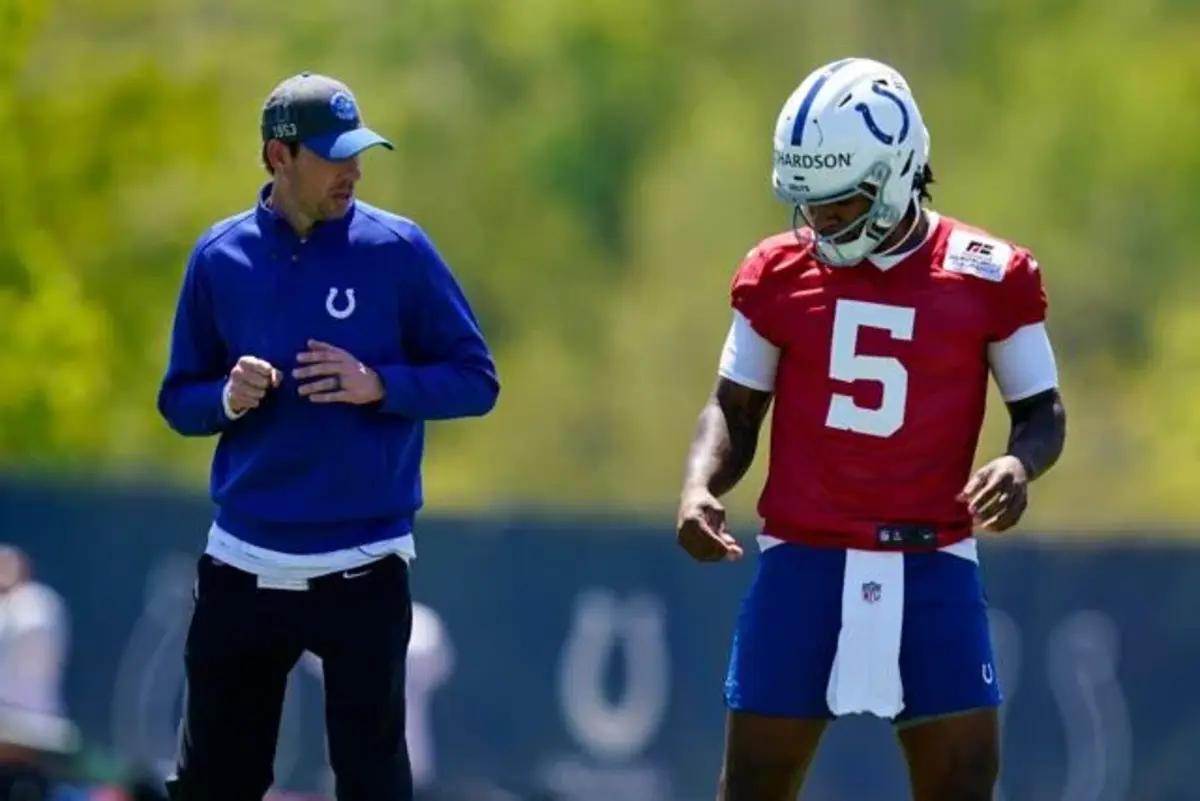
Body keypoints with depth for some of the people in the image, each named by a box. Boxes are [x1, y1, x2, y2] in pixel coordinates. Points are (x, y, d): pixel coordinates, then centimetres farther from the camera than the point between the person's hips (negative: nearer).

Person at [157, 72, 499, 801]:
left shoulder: (398, 249, -3)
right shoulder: (220, 256, 3)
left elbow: (476, 380, 0)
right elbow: (179, 400, 10)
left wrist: (378, 385, -16)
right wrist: (229, 399, -11)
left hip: (362, 569, -2)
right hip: (244, 567, 3)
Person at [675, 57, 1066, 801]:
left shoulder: (989, 279, -1)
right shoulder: (780, 274, 4)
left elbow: (1042, 411, 6)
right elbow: (735, 409, 11)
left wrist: (1020, 463, -16)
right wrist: (701, 487, -8)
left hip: (930, 565, -1)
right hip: (803, 561, 1)